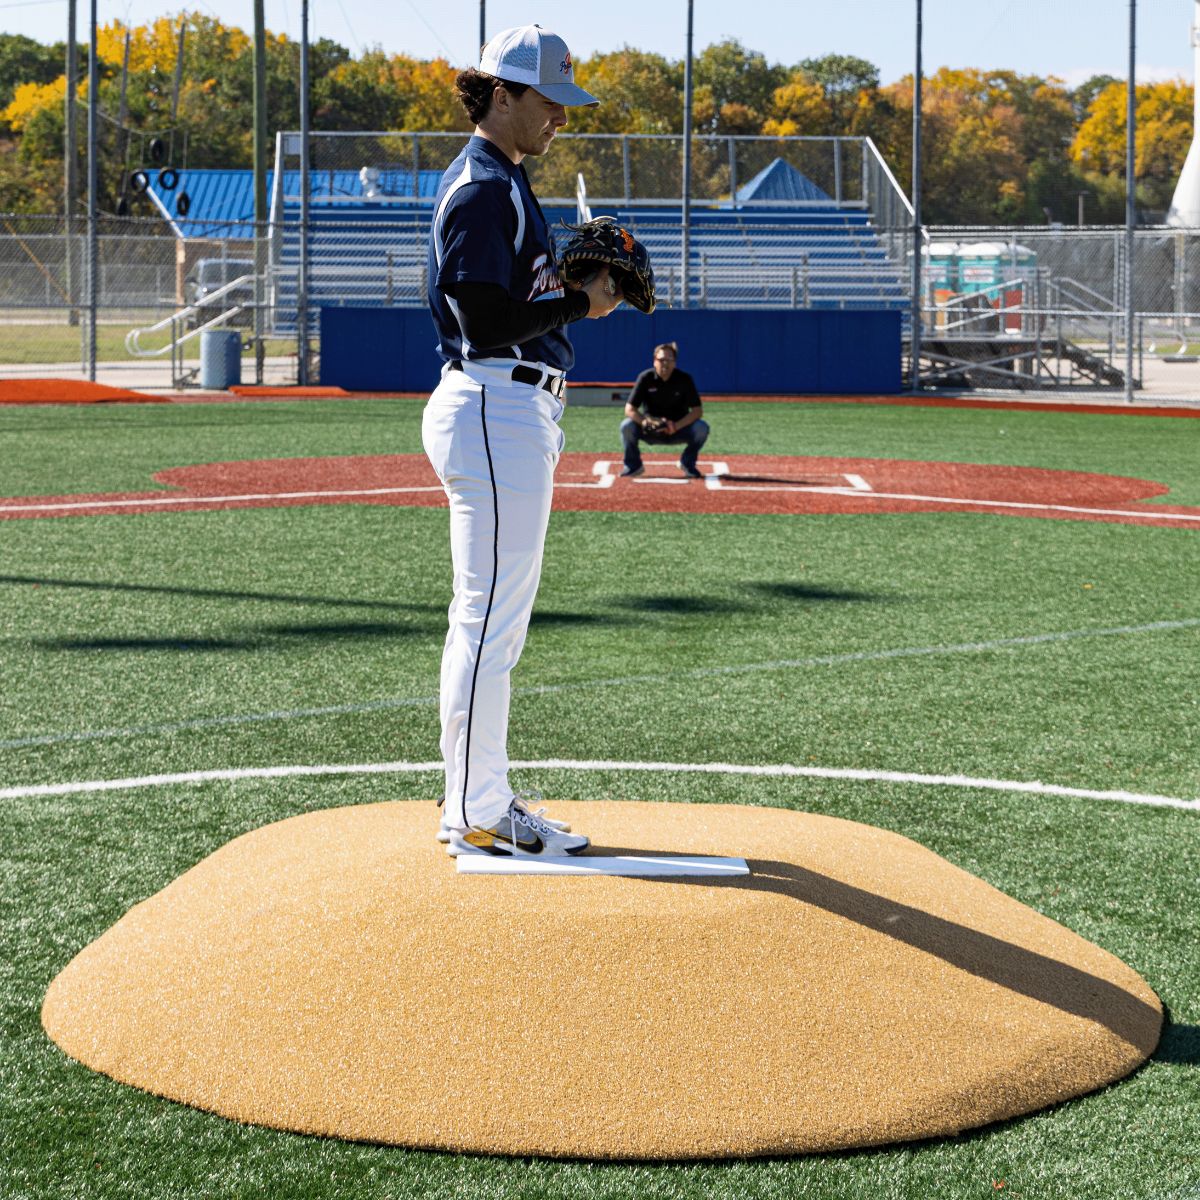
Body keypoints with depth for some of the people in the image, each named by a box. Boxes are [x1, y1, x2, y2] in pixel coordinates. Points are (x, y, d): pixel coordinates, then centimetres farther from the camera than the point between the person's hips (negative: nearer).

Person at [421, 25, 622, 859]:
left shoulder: (500, 183, 19)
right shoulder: (484, 189, -14)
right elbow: (488, 325, -20)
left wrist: (574, 283, 8)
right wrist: (580, 304, -12)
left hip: (514, 411, 11)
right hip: (495, 409, -11)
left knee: (495, 620, 14)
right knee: (490, 618, -7)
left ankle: (477, 800, 22)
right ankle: (477, 816, -2)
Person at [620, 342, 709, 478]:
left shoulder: (684, 379, -12)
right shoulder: (646, 378, -12)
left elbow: (697, 411, -15)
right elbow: (629, 409, -15)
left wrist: (677, 426, -30)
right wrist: (646, 422, -34)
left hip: (678, 429, 0)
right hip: (651, 431, 0)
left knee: (702, 427, -27)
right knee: (627, 426, -28)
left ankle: (688, 463, -1)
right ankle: (633, 465, -3)